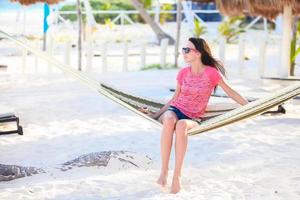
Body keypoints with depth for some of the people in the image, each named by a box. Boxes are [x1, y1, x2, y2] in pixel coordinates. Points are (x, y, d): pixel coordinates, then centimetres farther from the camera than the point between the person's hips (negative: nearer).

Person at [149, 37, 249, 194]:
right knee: (169, 119, -38)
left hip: (192, 118, -2)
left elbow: (230, 92, 3)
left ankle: (177, 175, -35)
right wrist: (156, 114, 13)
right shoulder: (183, 72, 8)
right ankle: (164, 170, -36)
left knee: (181, 125, -40)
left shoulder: (212, 72, -3)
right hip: (175, 109, 2)